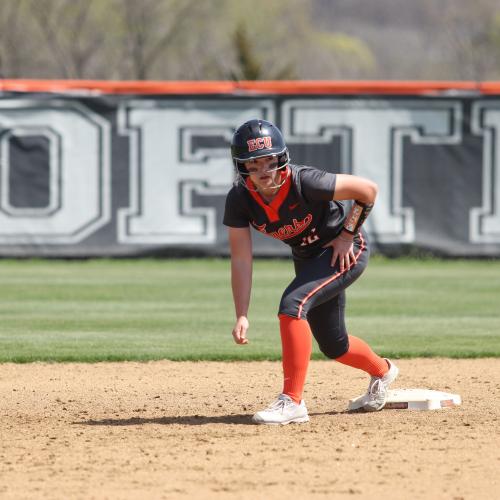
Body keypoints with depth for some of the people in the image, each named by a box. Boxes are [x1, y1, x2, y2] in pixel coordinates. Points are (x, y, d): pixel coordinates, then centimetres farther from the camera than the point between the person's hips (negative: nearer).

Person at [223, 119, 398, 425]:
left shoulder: (304, 182, -33)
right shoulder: (239, 200, -19)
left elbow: (368, 190, -21)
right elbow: (241, 260, -17)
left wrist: (347, 234, -17)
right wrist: (242, 316, -24)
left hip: (346, 251, -6)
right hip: (307, 258, 6)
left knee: (292, 305, -28)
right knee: (332, 346, 16)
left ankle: (292, 402, -24)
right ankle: (382, 371, 49)